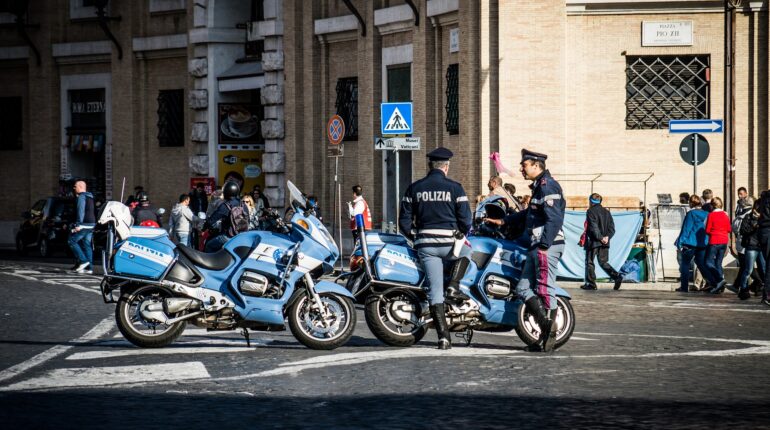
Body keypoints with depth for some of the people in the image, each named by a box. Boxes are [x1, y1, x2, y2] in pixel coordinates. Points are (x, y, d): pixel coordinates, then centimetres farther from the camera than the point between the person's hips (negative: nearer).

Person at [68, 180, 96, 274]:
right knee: (87, 245, 8)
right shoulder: (90, 197, 21)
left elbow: (81, 211, -19)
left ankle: (83, 261, -12)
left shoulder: (81, 197, -9)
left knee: (72, 241, -4)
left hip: (84, 224, -9)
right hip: (91, 224, 9)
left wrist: (78, 224, -23)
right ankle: (89, 268, 3)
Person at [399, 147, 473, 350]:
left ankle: (443, 337, -1)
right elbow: (465, 219, -3)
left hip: (425, 245, 2)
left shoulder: (414, 188, 6)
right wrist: (463, 234, 17)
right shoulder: (454, 188, -3)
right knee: (466, 251, 33)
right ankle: (454, 286, 13)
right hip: (449, 243, -2)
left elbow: (404, 221, 6)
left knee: (434, 291, 5)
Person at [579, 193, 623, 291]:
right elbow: (612, 227, 7)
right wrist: (607, 237, -3)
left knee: (589, 262, 5)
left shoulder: (591, 211, -6)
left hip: (593, 241, -6)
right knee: (603, 262, 10)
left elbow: (593, 227, -17)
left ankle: (591, 283, 4)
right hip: (605, 242, 6)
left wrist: (600, 238, -15)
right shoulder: (606, 212, 13)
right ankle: (617, 277, -9)